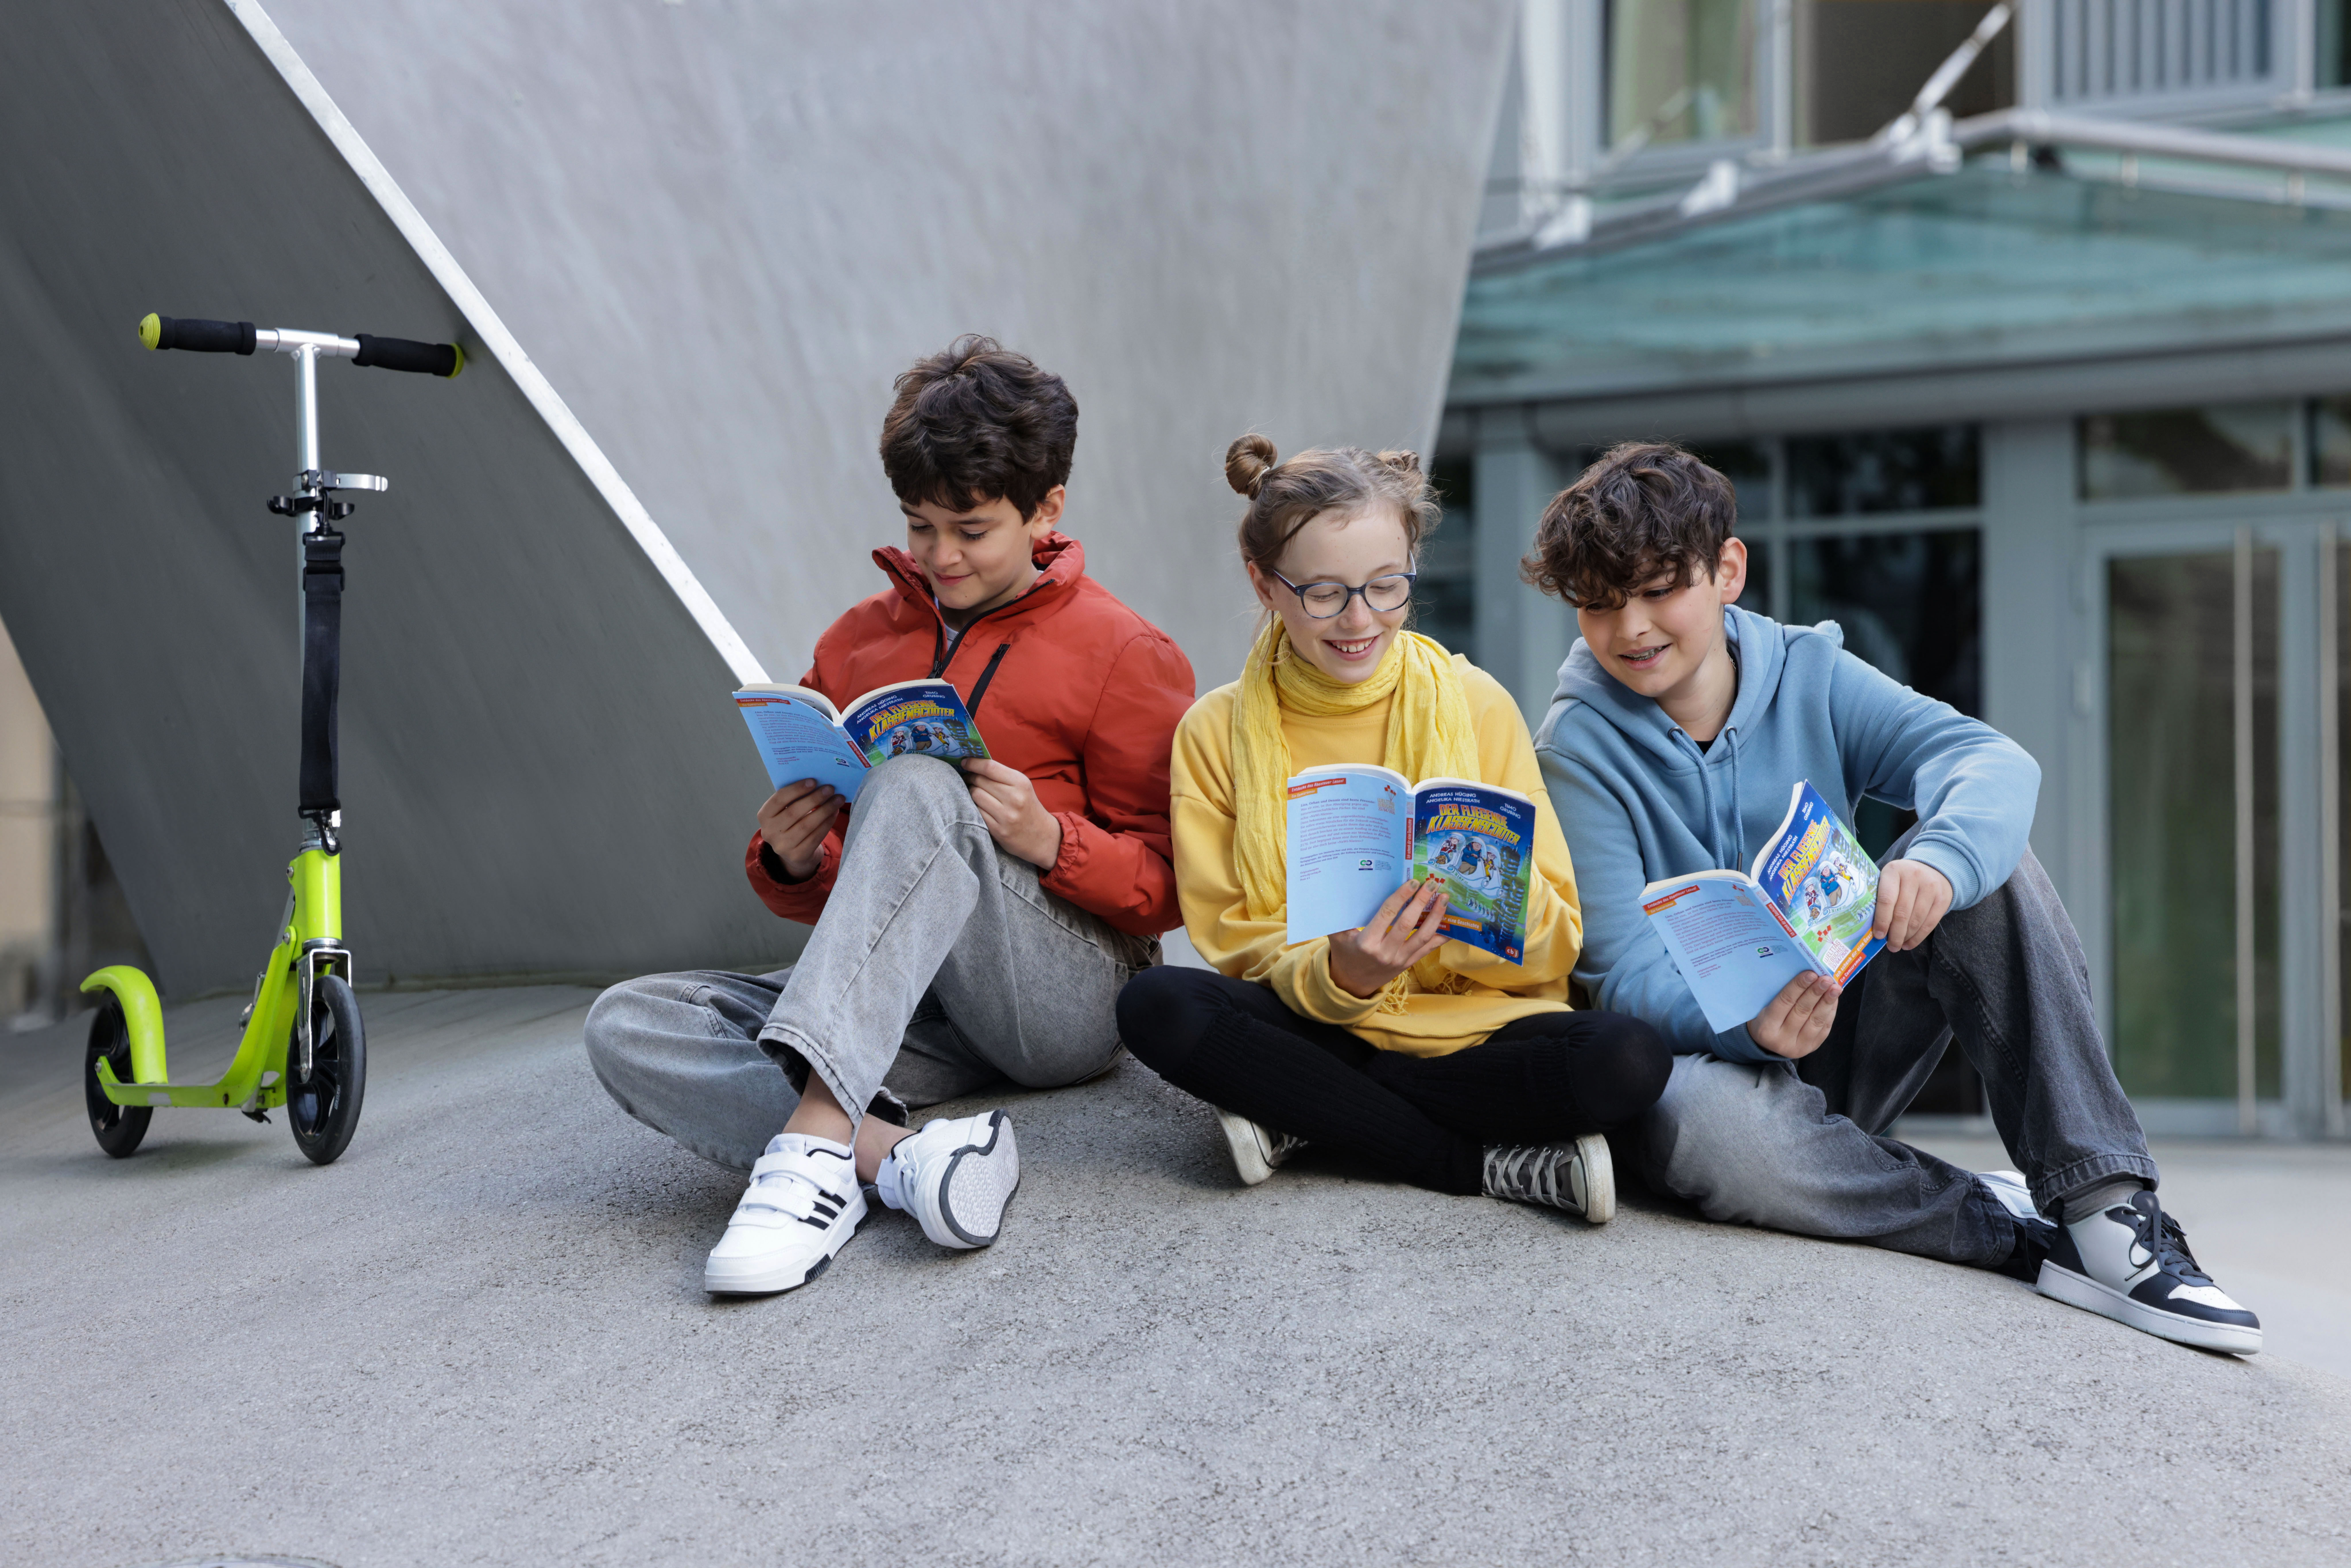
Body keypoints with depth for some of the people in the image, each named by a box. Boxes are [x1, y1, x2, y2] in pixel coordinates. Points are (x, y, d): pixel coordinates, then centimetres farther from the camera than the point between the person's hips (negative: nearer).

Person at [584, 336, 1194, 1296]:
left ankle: (815, 1143, -45)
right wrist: (790, 864, -5)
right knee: (626, 1027, -19)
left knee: (916, 790, -33)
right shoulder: (858, 643, 16)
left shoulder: (1123, 655, 4)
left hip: (1071, 996, -5)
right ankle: (896, 1155, -41)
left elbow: (1174, 884, 1)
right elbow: (820, 894, 19)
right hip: (906, 1001, 5)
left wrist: (1051, 841, -17)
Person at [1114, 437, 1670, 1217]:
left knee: (1629, 1058, -29)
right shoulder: (1216, 733, 0)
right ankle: (1494, 1163, -21)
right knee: (1156, 1006, -30)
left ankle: (1302, 1117, -16)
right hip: (1314, 1026, 1)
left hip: (1474, 1030, -1)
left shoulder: (1477, 705, -1)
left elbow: (1551, 957, -1)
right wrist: (1337, 974, -24)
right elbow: (1241, 946, -2)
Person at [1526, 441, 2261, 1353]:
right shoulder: (1580, 751, -9)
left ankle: (2105, 1205, -24)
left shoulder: (1808, 676, 0)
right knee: (1699, 1118, -40)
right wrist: (1753, 1027, -39)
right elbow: (1627, 976, -17)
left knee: (1976, 851, -21)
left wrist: (1941, 858, -41)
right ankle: (2020, 1234, -21)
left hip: (1850, 1040, 3)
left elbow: (1994, 763, -17)